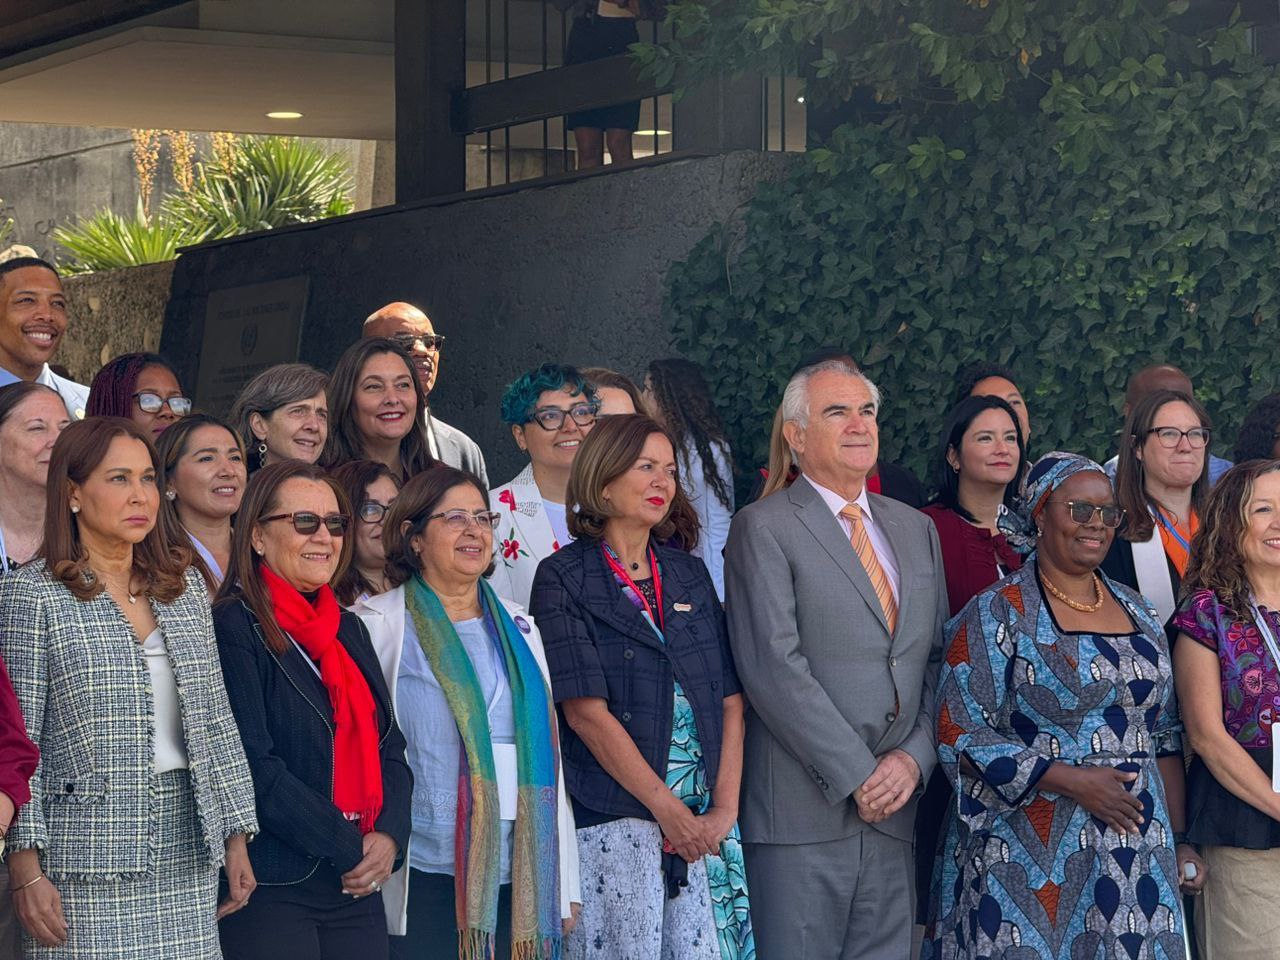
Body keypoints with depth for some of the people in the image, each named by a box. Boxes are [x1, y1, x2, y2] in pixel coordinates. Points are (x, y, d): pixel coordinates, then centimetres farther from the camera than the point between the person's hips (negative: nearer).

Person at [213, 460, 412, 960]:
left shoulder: (349, 629, 15)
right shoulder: (234, 628, -8)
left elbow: (390, 749, 14)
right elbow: (254, 766, -15)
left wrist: (389, 836, -4)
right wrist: (351, 847, -13)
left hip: (358, 888, 7)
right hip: (270, 888, -7)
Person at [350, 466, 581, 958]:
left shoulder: (518, 629, 17)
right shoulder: (380, 625, 2)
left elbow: (547, 756, 16)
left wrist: (565, 885, 14)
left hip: (519, 877, 4)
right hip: (424, 876, -4)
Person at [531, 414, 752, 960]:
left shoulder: (690, 576, 15)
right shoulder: (564, 579, -1)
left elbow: (730, 700, 10)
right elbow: (586, 711, -9)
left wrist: (724, 809, -3)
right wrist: (667, 808, -12)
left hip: (704, 826, 5)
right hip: (613, 823, -5)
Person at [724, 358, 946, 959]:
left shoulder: (915, 529, 18)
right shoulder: (764, 528, -3)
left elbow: (938, 660, 15)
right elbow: (774, 667, -13)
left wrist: (915, 757, -2)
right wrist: (856, 775, -14)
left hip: (892, 807, 6)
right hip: (803, 810, -5)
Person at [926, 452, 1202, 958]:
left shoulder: (1136, 613, 14)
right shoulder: (997, 613, -4)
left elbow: (1165, 738, 18)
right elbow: (960, 735, -11)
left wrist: (1178, 840, 10)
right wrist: (1072, 781, -16)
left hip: (1137, 850, 5)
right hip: (1031, 855, -5)